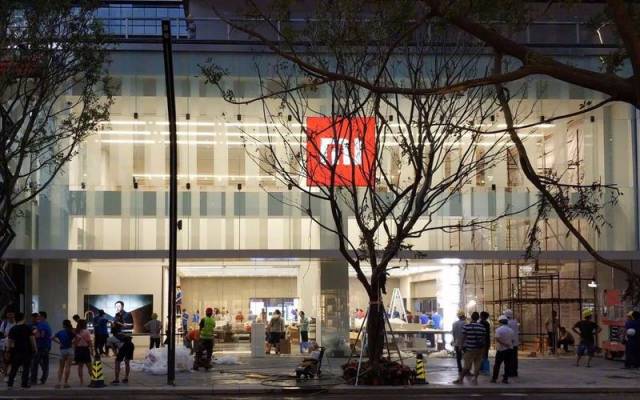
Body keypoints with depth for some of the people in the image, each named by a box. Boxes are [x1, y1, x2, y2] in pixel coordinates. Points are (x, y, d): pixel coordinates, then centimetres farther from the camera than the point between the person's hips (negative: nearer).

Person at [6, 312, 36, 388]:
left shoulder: (13, 329, 1)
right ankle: (24, 383, 0)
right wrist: (34, 348, -1)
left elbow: (9, 341, 1)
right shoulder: (28, 328, -6)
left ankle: (10, 382, 9)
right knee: (26, 368, 4)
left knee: (14, 367, 12)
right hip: (27, 350, -3)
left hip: (16, 351, 3)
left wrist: (9, 348, 14)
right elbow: (32, 339, -9)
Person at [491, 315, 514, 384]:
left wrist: (504, 344, -17)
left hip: (501, 350, -4)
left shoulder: (499, 329, -11)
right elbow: (512, 340, 7)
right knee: (507, 365, 7)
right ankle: (505, 379, 6)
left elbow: (497, 339, -22)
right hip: (509, 349, 4)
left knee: (497, 364, 5)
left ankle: (494, 378, 7)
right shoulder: (510, 330, 4)